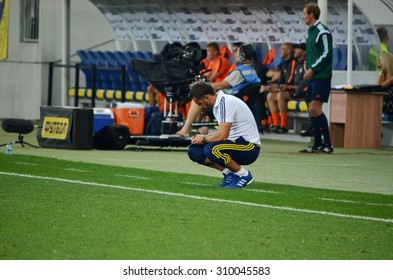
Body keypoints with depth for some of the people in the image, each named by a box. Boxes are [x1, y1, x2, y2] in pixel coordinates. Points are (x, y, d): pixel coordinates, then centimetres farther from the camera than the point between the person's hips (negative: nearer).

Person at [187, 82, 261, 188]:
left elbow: (222, 136, -26)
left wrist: (204, 139, -8)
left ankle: (244, 175, -12)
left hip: (249, 147, -9)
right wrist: (202, 137, 6)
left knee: (211, 149, -34)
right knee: (194, 151, 0)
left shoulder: (226, 103, -19)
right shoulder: (218, 103, 11)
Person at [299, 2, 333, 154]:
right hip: (312, 77, 9)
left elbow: (327, 54, -16)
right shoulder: (311, 31, 17)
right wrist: (307, 66, 12)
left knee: (315, 109, -13)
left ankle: (328, 144, -9)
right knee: (312, 110, 7)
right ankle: (317, 144, 10)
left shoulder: (322, 32, -11)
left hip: (321, 77, -9)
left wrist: (312, 69, -16)